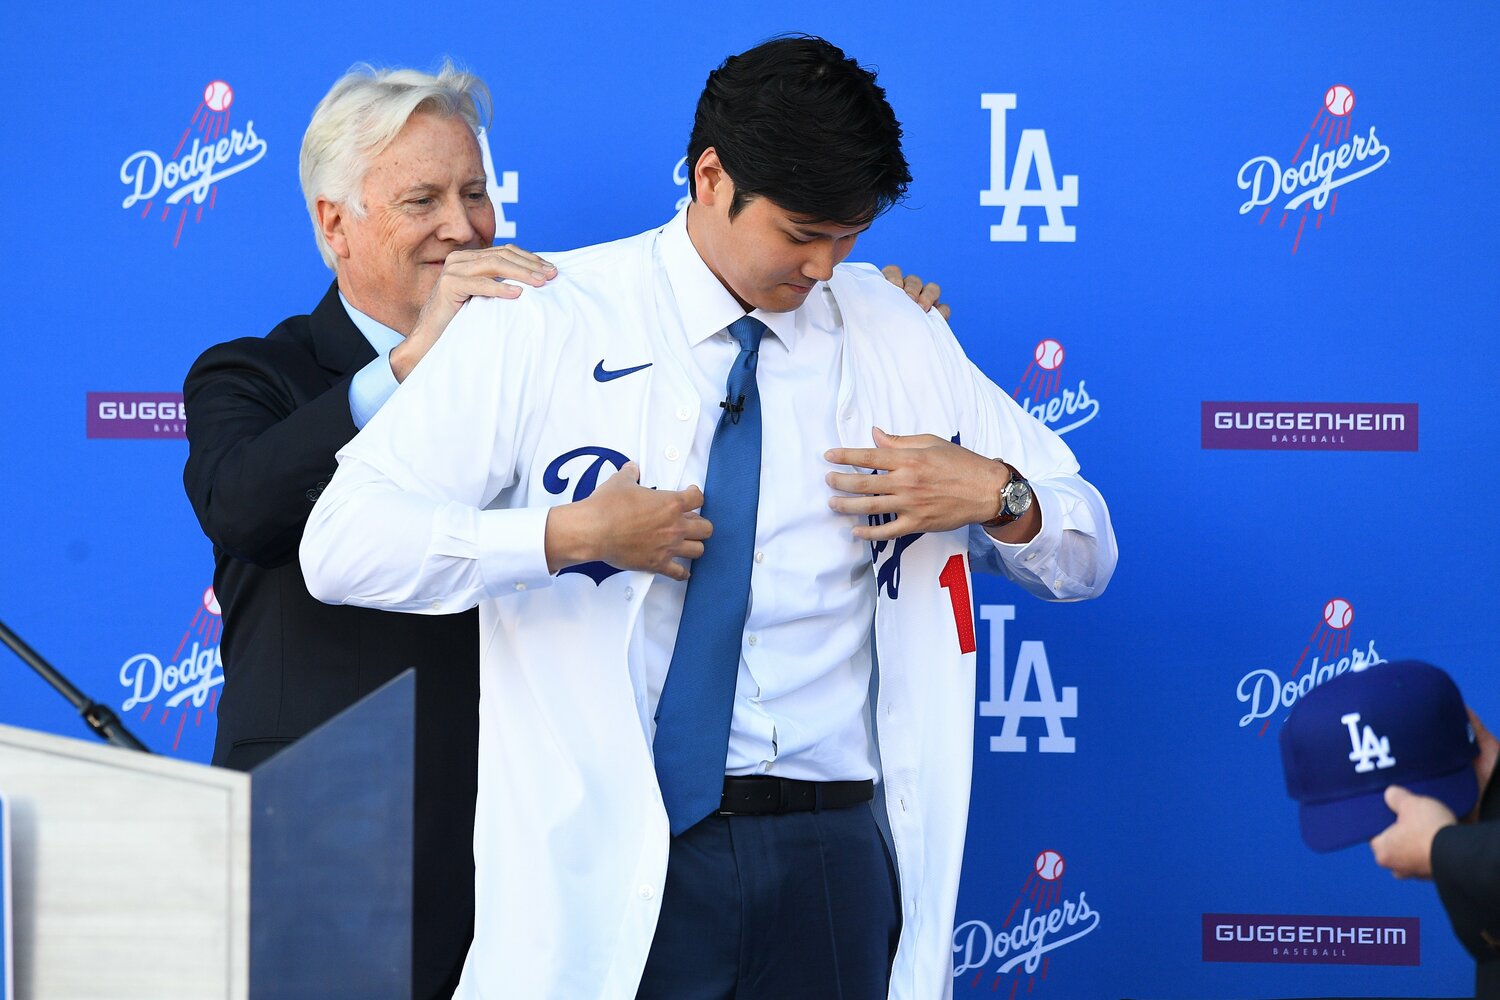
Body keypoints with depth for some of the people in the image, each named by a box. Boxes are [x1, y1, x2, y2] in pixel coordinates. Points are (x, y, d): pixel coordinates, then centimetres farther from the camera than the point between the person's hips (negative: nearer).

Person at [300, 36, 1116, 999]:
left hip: (831, 857, 3)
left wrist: (994, 494, -5)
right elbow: (341, 544, -9)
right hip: (610, 866, -3)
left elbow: (1087, 554, 17)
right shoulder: (541, 327, -1)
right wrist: (567, 536, -19)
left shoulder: (895, 336, 11)